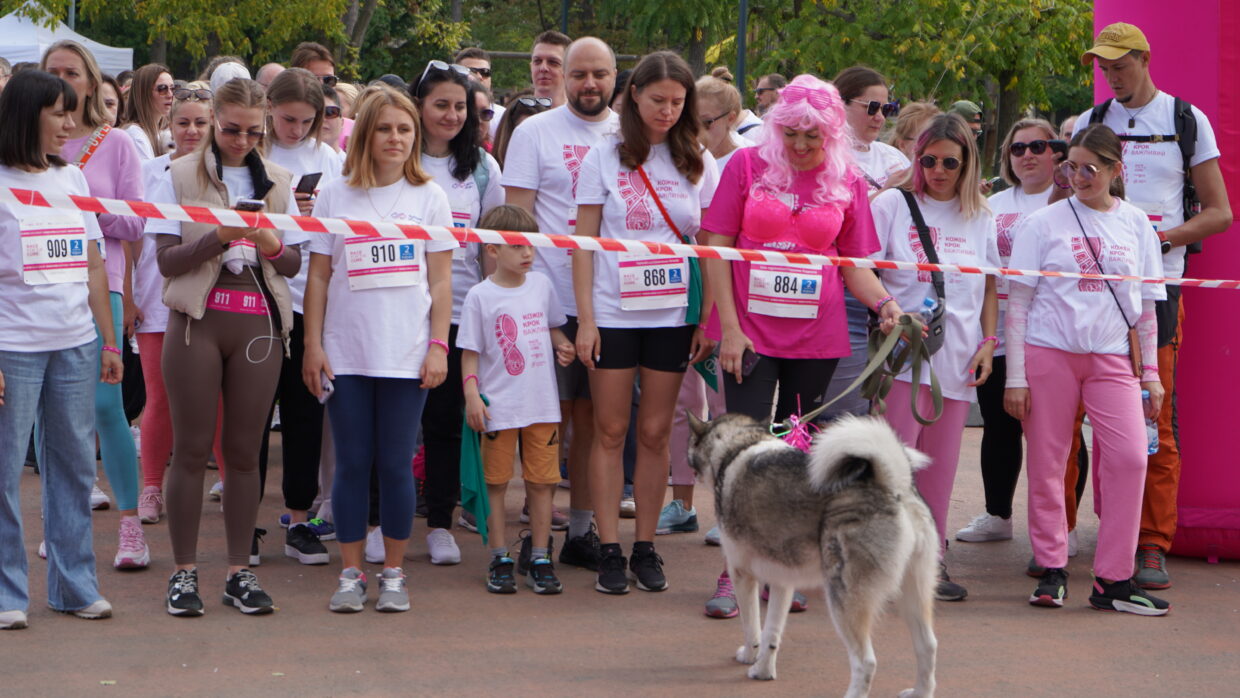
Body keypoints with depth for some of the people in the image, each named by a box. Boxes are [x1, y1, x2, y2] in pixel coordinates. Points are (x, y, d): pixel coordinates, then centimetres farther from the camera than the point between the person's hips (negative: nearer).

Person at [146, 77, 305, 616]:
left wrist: (269, 244, -12)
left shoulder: (276, 182, 12)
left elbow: (294, 264, 9)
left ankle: (240, 571, 9)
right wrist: (219, 236, -19)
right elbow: (166, 260, -4)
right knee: (192, 448, -2)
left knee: (244, 450, 3)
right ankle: (184, 572, 5)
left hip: (258, 325, 2)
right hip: (197, 319, -2)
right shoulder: (182, 176, 2)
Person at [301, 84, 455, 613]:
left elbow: (440, 279, 5)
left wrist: (439, 345, -3)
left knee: (396, 465, 2)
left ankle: (393, 572, 12)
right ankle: (350, 573, 11)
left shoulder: (429, 197, 6)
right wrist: (312, 345, 2)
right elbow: (319, 276, 7)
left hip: (406, 354, 0)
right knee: (352, 464, 3)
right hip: (346, 353, 0)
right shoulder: (335, 196, 6)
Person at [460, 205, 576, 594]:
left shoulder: (541, 286, 7)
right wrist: (472, 394, -12)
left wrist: (563, 346, 1)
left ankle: (538, 557, 14)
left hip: (542, 404, 3)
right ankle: (500, 559, 12)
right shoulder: (480, 296, -4)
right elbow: (470, 351, -2)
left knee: (542, 482, 5)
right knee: (497, 483, 4)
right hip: (498, 407, -3)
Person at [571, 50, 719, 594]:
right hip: (612, 313, -1)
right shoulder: (604, 158, 1)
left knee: (655, 432, 3)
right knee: (610, 431, 0)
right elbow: (584, 243, 0)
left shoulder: (697, 163, 6)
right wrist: (585, 318, -6)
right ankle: (609, 551, 4)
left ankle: (646, 549, 10)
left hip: (673, 316, 1)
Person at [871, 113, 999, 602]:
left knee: (941, 462, 5)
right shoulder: (894, 204, 3)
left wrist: (989, 341, 7)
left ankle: (932, 558, 11)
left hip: (957, 356, 3)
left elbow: (989, 285, 18)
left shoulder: (980, 218, 13)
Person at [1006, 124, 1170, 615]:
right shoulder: (1046, 222, 2)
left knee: (1129, 457, -11)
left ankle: (1113, 579, -5)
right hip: (1048, 352, -1)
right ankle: (1051, 570, 14)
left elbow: (1146, 306, 14)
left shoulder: (1135, 224, 8)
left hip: (1112, 356, 1)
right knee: (1047, 463, 1)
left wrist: (1150, 372, 9)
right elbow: (1017, 301, 2)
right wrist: (1015, 376, -3)